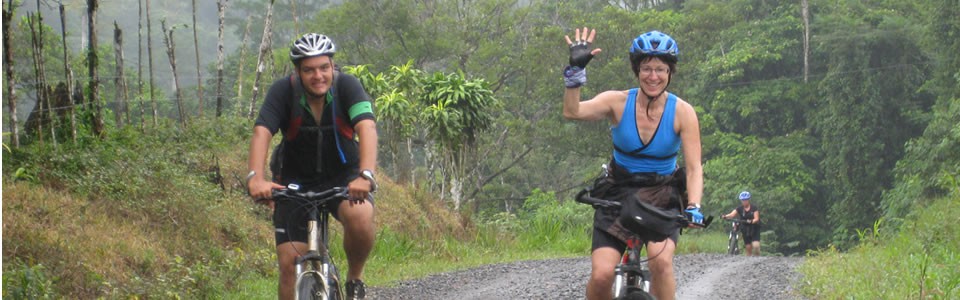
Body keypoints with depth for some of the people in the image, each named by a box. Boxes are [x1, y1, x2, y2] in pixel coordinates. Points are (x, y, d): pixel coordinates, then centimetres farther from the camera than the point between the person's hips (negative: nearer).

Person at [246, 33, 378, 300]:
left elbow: (367, 127, -33)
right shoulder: (283, 92, -17)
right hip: (296, 182, 1)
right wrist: (255, 178, -48)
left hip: (343, 177, -1)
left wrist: (366, 176, -50)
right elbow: (261, 133, -30)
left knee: (359, 217, -33)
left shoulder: (347, 86, -18)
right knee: (289, 263, -9)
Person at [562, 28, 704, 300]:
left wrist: (694, 208, -29)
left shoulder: (682, 112, -10)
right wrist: (576, 70, -38)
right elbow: (572, 112, -26)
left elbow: (694, 168, -13)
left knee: (661, 260, -29)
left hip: (661, 199, 0)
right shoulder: (618, 102, -10)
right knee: (601, 275, -17)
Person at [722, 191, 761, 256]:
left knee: (755, 246, -18)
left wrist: (751, 221, -37)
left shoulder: (754, 208, -7)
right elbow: (732, 214, -16)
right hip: (745, 230, 2)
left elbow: (756, 219, -15)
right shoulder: (739, 208, -2)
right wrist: (725, 216, -37)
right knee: (748, 247, 0)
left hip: (754, 229, -2)